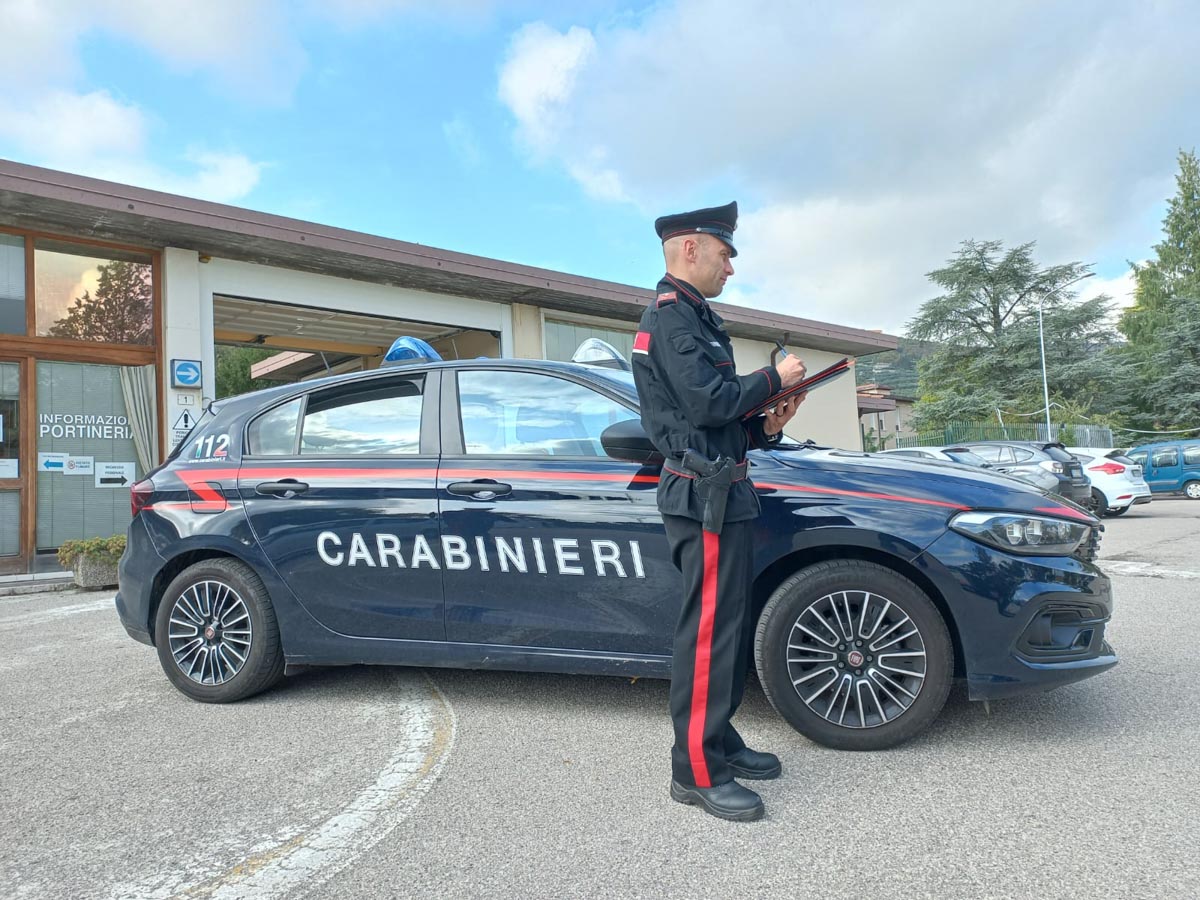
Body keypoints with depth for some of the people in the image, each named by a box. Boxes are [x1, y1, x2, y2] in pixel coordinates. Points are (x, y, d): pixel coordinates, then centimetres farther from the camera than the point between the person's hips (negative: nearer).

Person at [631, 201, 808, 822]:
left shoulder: (693, 318, 25)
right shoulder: (670, 316, -8)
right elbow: (710, 401, -20)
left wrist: (764, 427, 9)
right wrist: (775, 378, -6)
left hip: (722, 494, 11)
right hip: (704, 495, -11)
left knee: (729, 629, 14)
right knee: (708, 631, -8)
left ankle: (720, 742, 25)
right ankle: (697, 771, 1)